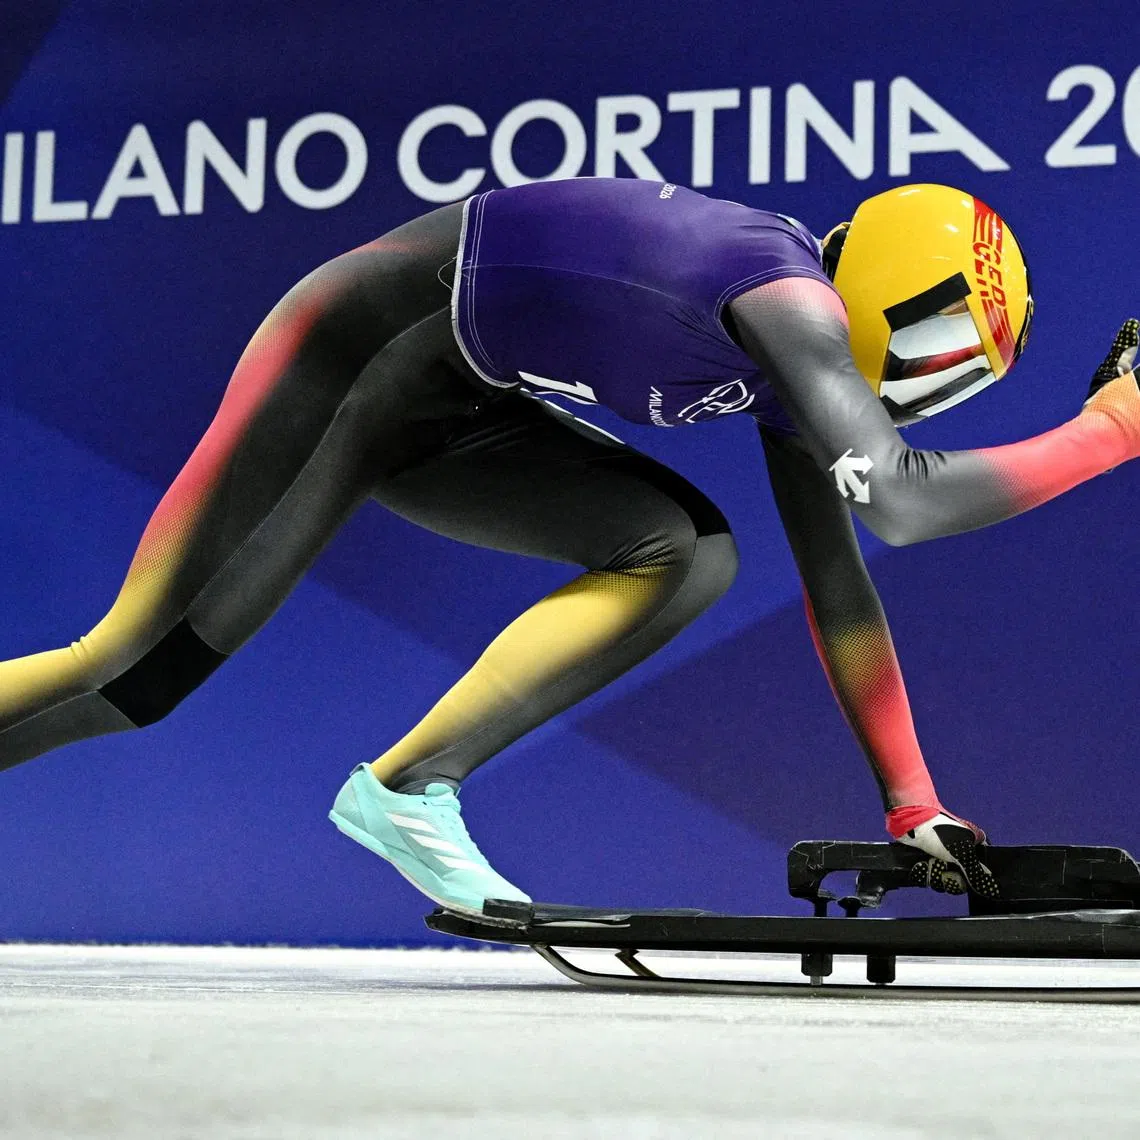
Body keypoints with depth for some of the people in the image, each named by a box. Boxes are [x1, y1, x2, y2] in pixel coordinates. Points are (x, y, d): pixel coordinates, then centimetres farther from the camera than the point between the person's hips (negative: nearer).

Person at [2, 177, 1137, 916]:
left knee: (687, 556, -7)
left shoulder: (794, 356, 3)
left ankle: (408, 787, -6)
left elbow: (838, 591, 7)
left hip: (448, 419, 9)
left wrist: (911, 806, 5)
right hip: (346, 352, -8)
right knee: (131, 662, -7)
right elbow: (898, 500, -34)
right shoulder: (785, 291, -23)